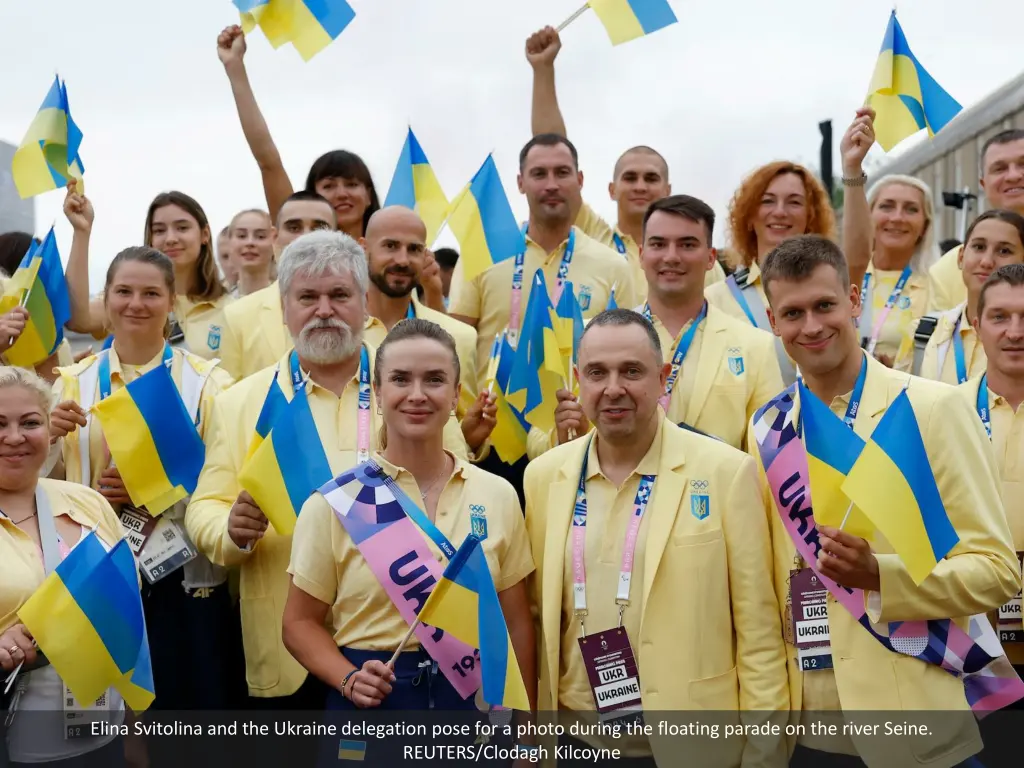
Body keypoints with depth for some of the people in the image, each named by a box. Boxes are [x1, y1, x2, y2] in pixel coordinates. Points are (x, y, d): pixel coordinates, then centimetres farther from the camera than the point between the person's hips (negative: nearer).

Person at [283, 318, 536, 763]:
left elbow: (516, 624, 6)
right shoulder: (335, 501, -6)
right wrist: (348, 680, -17)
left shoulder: (498, 496, 0)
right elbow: (302, 623, 0)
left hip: (474, 701, 2)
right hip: (373, 708, -2)